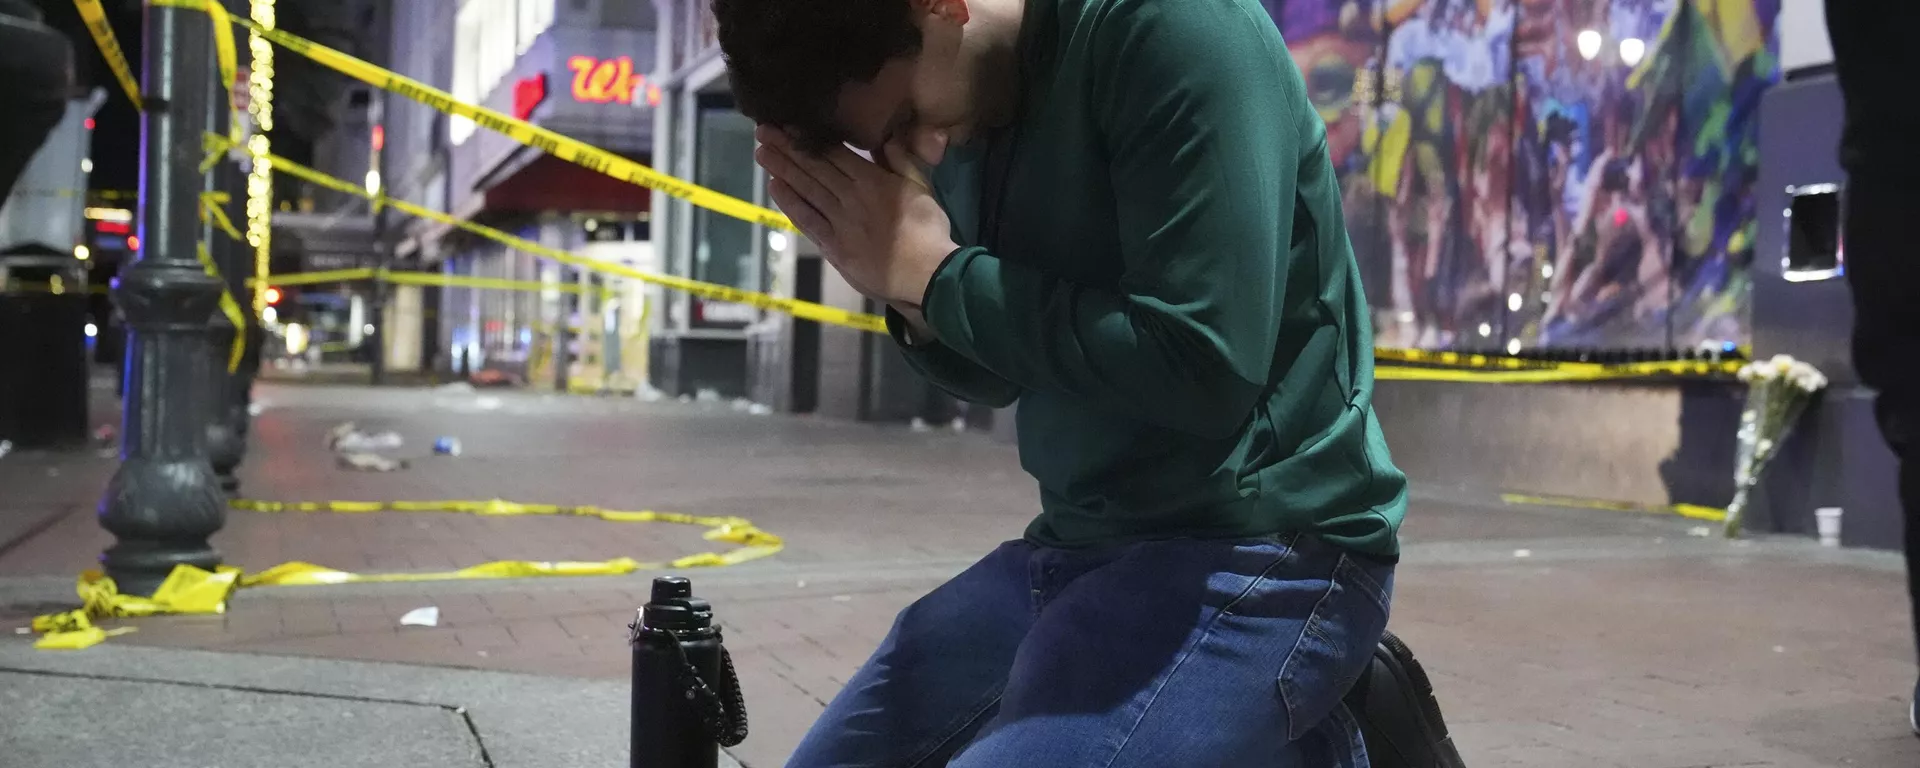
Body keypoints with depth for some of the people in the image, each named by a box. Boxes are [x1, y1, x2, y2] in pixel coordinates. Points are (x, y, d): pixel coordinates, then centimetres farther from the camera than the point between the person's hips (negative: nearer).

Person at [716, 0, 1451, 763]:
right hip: (1076, 544, 9)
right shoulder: (963, 122, 6)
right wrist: (900, 282, -6)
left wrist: (935, 273, -17)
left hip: (1255, 550, -9)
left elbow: (1207, 370, -25)